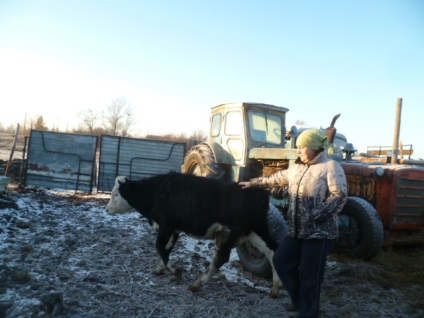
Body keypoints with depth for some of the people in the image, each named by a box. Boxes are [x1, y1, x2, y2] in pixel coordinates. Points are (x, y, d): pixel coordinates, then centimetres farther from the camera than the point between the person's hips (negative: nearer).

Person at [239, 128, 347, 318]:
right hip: (297, 230, 8)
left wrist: (315, 217, -24)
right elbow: (277, 179, 25)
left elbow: (339, 196, -19)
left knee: (309, 275, 2)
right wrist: (254, 183, 27)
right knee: (281, 261, 11)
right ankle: (300, 299, 32)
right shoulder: (297, 168, 13)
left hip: (319, 231, -8)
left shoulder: (330, 166, -11)